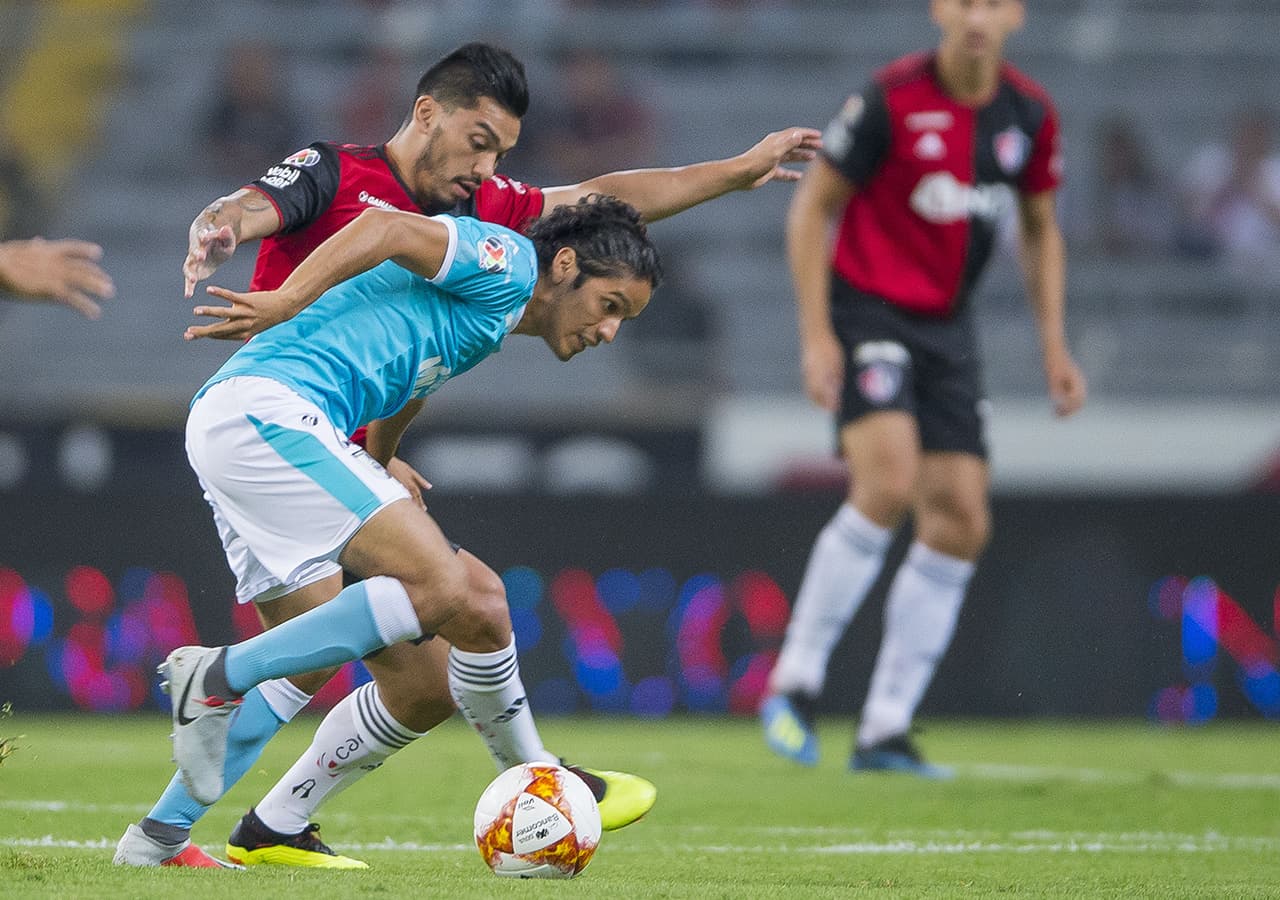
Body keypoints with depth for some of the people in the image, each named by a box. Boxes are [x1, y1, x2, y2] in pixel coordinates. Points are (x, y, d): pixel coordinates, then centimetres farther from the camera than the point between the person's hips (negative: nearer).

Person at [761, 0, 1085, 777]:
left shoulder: (1030, 114, 2)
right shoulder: (891, 99, -13)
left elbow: (1040, 228, 16)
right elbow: (812, 206, -7)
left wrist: (1055, 347, 10)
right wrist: (817, 335, -13)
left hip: (948, 327, 6)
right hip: (869, 311, -6)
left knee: (962, 523, -2)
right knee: (888, 482, -26)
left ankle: (887, 730, 5)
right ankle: (796, 679, -14)